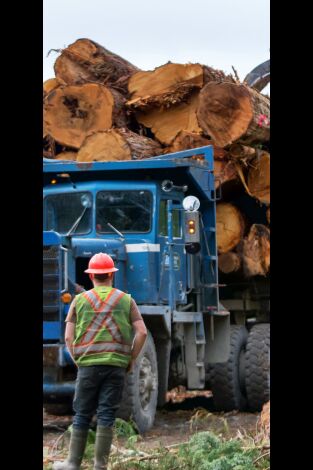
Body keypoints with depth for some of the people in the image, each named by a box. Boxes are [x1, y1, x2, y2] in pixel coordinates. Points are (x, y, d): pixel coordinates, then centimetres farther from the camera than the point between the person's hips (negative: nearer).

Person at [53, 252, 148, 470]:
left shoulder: (80, 300, 5)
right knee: (106, 417, 2)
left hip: (88, 364, 0)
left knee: (82, 416, 8)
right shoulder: (125, 300, 6)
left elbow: (69, 337, 2)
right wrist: (131, 359, 9)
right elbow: (142, 333, -1)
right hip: (116, 365, 0)